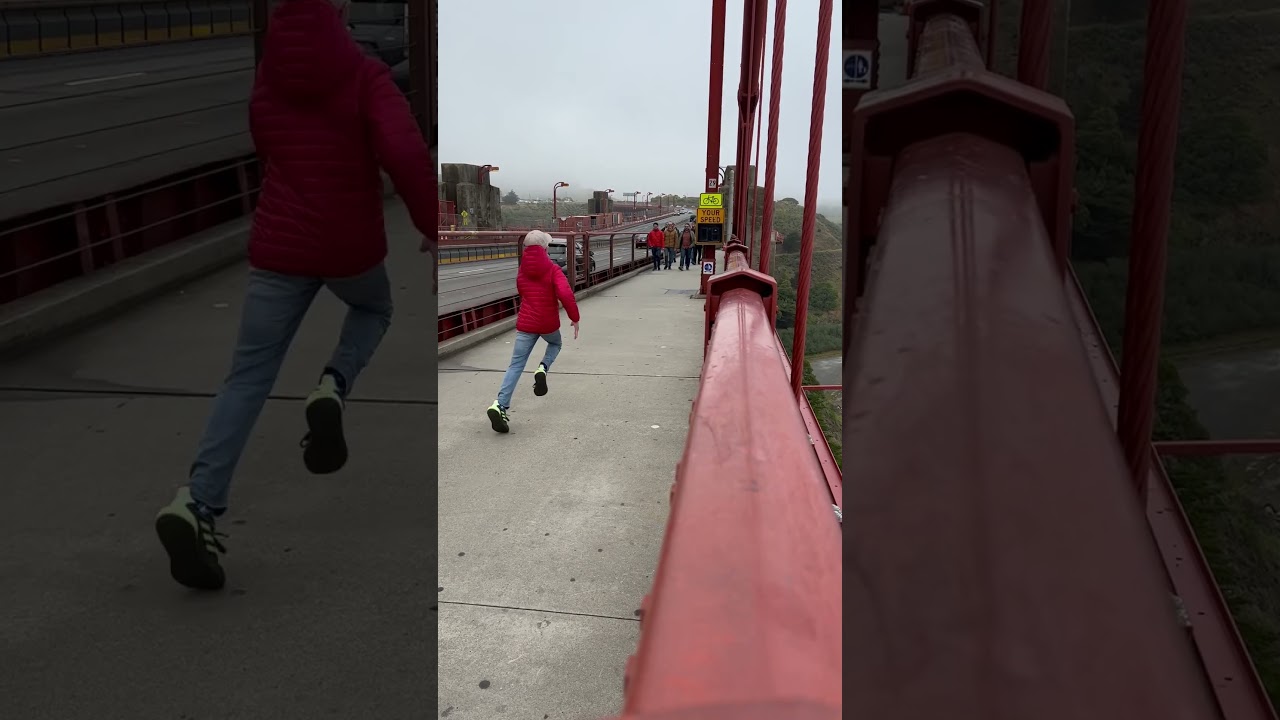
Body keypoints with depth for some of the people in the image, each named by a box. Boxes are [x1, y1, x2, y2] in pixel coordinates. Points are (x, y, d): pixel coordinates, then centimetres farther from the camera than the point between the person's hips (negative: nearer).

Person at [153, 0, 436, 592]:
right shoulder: (364, 77, -9)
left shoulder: (266, 82, 8)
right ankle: (332, 391, 2)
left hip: (279, 247, 3)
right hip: (350, 246, -3)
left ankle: (197, 503, -10)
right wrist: (433, 226, -11)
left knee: (248, 378, 6)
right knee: (373, 308, 31)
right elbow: (407, 156, -22)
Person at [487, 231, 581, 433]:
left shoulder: (521, 271, 7)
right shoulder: (552, 269, -8)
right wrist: (575, 318, -10)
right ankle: (542, 369, 3)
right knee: (555, 343, 32)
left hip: (525, 324, 3)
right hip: (548, 323, -3)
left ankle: (500, 405, -15)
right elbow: (566, 295, -21)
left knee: (516, 365, 2)